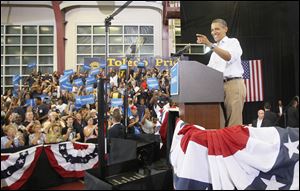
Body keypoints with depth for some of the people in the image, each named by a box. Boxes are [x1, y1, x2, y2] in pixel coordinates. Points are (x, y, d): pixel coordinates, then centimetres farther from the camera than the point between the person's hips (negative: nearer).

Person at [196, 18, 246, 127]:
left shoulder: (233, 42, 4)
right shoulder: (215, 48, 25)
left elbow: (229, 57, -18)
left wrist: (209, 44, -24)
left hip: (233, 84, -7)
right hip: (219, 86, 7)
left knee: (233, 123, -10)